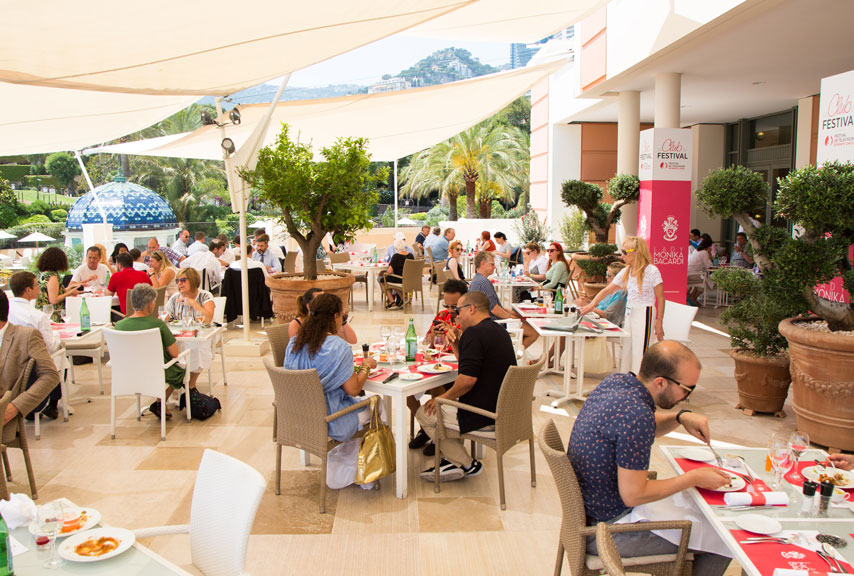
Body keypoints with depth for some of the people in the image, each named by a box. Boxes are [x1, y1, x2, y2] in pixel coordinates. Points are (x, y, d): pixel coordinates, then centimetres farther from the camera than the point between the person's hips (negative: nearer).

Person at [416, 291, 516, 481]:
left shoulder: (474, 333, -19)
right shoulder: (500, 331, 12)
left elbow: (468, 379, -26)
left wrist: (444, 397, -9)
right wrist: (456, 344, 7)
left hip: (484, 417, -10)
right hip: (502, 409, 10)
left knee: (424, 414, 7)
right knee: (448, 406, 26)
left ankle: (466, 465, 10)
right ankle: (452, 460, 19)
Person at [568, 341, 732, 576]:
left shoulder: (615, 381, -3)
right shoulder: (637, 415, -30)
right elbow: (633, 495, -25)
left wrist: (680, 417, -1)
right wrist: (693, 478, -14)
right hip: (605, 531, -9)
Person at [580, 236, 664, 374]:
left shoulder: (651, 271, -10)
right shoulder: (626, 272, 8)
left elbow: (660, 298, -8)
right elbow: (607, 290, 11)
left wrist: (659, 322, -10)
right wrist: (592, 305, 1)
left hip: (645, 314, -7)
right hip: (629, 313, 7)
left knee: (640, 353, -8)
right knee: (626, 350, 8)